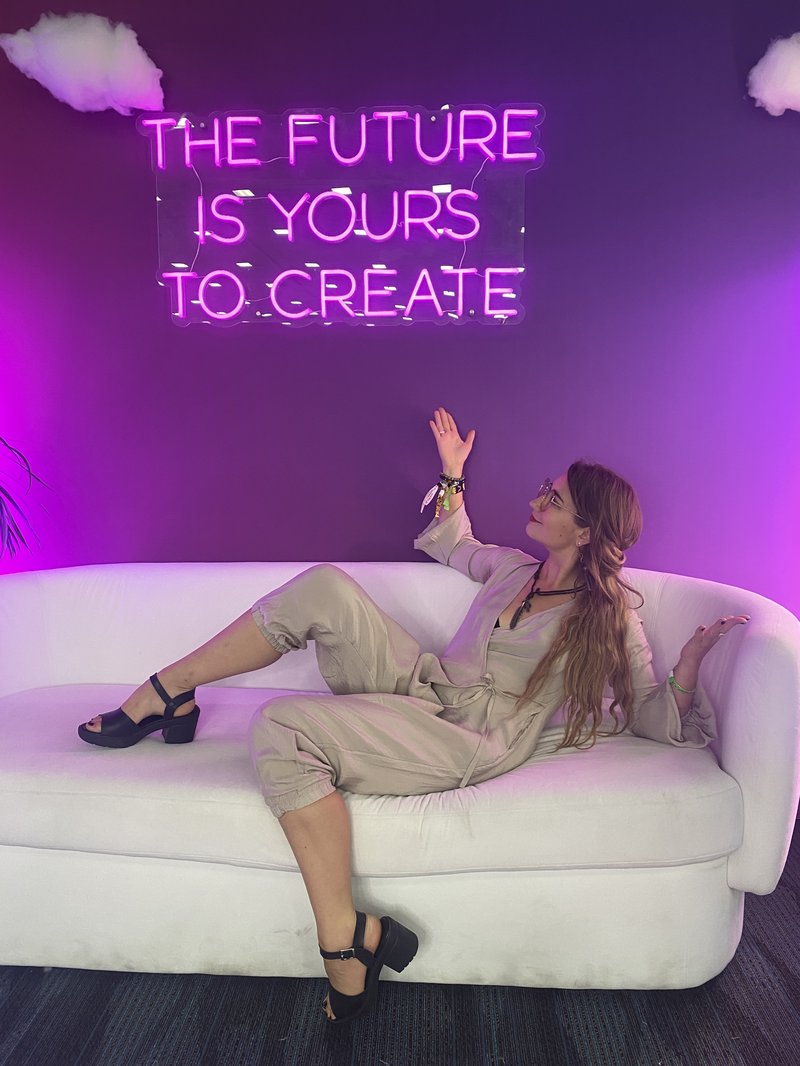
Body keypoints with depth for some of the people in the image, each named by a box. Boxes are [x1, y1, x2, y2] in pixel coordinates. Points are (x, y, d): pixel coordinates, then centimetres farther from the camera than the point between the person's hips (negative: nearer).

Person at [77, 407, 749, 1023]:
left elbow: (660, 721, -1)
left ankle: (347, 941, -17)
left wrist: (690, 664, -17)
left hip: (470, 743, -6)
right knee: (325, 588, -17)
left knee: (281, 729, -29)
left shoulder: (610, 620, 0)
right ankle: (166, 693, -6)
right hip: (423, 685, 7)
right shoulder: (513, 567, 17)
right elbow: (447, 543, 34)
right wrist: (452, 472, 29)